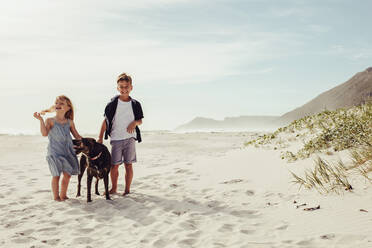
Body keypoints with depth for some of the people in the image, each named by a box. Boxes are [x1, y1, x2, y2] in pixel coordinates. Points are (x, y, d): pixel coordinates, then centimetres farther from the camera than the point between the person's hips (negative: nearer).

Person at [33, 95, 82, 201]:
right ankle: (56, 196, 15)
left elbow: (77, 136, 15)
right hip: (54, 152, -4)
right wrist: (41, 120, -23)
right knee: (56, 175, 0)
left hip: (68, 152, 4)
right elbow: (44, 133, -18)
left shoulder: (69, 122, 7)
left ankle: (63, 195, 24)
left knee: (67, 174, 8)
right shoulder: (50, 121, -3)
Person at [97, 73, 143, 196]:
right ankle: (114, 188, 17)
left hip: (130, 138, 1)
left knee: (128, 165, 2)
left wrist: (135, 122, -11)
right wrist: (100, 137, 1)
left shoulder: (135, 104, 5)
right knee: (114, 165, 1)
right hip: (116, 138, -1)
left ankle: (127, 189, 13)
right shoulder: (112, 104, 2)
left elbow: (140, 120, 13)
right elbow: (106, 121, 4)